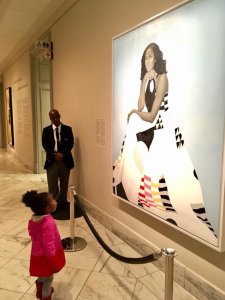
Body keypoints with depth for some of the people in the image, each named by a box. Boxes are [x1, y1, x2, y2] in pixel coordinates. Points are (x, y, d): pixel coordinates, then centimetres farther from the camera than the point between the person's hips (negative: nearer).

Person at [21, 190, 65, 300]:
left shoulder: (34, 219, -8)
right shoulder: (48, 222, -35)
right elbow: (49, 244, -31)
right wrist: (53, 262, -21)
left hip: (38, 254, 8)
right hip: (46, 256, -8)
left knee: (42, 275, 32)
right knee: (48, 277, 17)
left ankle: (40, 291, 55)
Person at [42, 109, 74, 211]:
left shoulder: (67, 129, 2)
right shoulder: (46, 130, 5)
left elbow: (70, 143, -4)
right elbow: (45, 145, -2)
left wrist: (62, 154, -17)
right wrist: (54, 155, -16)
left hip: (65, 160, 0)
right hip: (52, 160, 0)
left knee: (64, 184, 10)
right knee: (52, 184, 3)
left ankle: (63, 202, 24)